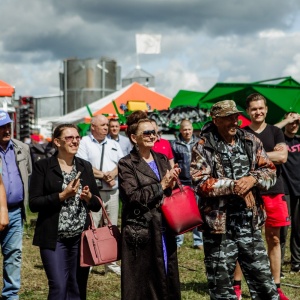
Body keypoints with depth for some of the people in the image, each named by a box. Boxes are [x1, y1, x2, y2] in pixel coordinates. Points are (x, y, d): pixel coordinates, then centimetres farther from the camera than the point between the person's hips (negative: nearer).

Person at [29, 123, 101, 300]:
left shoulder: (85, 166, 10)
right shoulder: (43, 166, -3)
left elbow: (97, 205, 14)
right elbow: (34, 203, -9)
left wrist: (89, 197, -8)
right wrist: (62, 195, -17)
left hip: (82, 237, 4)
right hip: (54, 238, -4)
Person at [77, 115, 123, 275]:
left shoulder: (114, 144, 18)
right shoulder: (84, 143, 0)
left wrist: (113, 173, -9)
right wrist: (103, 175, -9)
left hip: (112, 192, 6)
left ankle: (111, 263, 14)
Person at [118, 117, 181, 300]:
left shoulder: (162, 160, 14)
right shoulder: (127, 164, -4)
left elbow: (170, 194, 16)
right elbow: (133, 197, -16)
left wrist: (172, 184, -5)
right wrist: (161, 185, -12)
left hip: (164, 230, 6)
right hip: (140, 232, -6)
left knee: (168, 280, 9)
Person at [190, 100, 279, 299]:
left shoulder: (251, 142, 7)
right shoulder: (203, 148, -6)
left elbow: (270, 171, 6)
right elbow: (201, 183, -15)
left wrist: (253, 179, -14)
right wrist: (233, 186, -21)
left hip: (250, 224, 4)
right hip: (219, 224, -3)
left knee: (263, 279, 11)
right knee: (221, 283, 8)